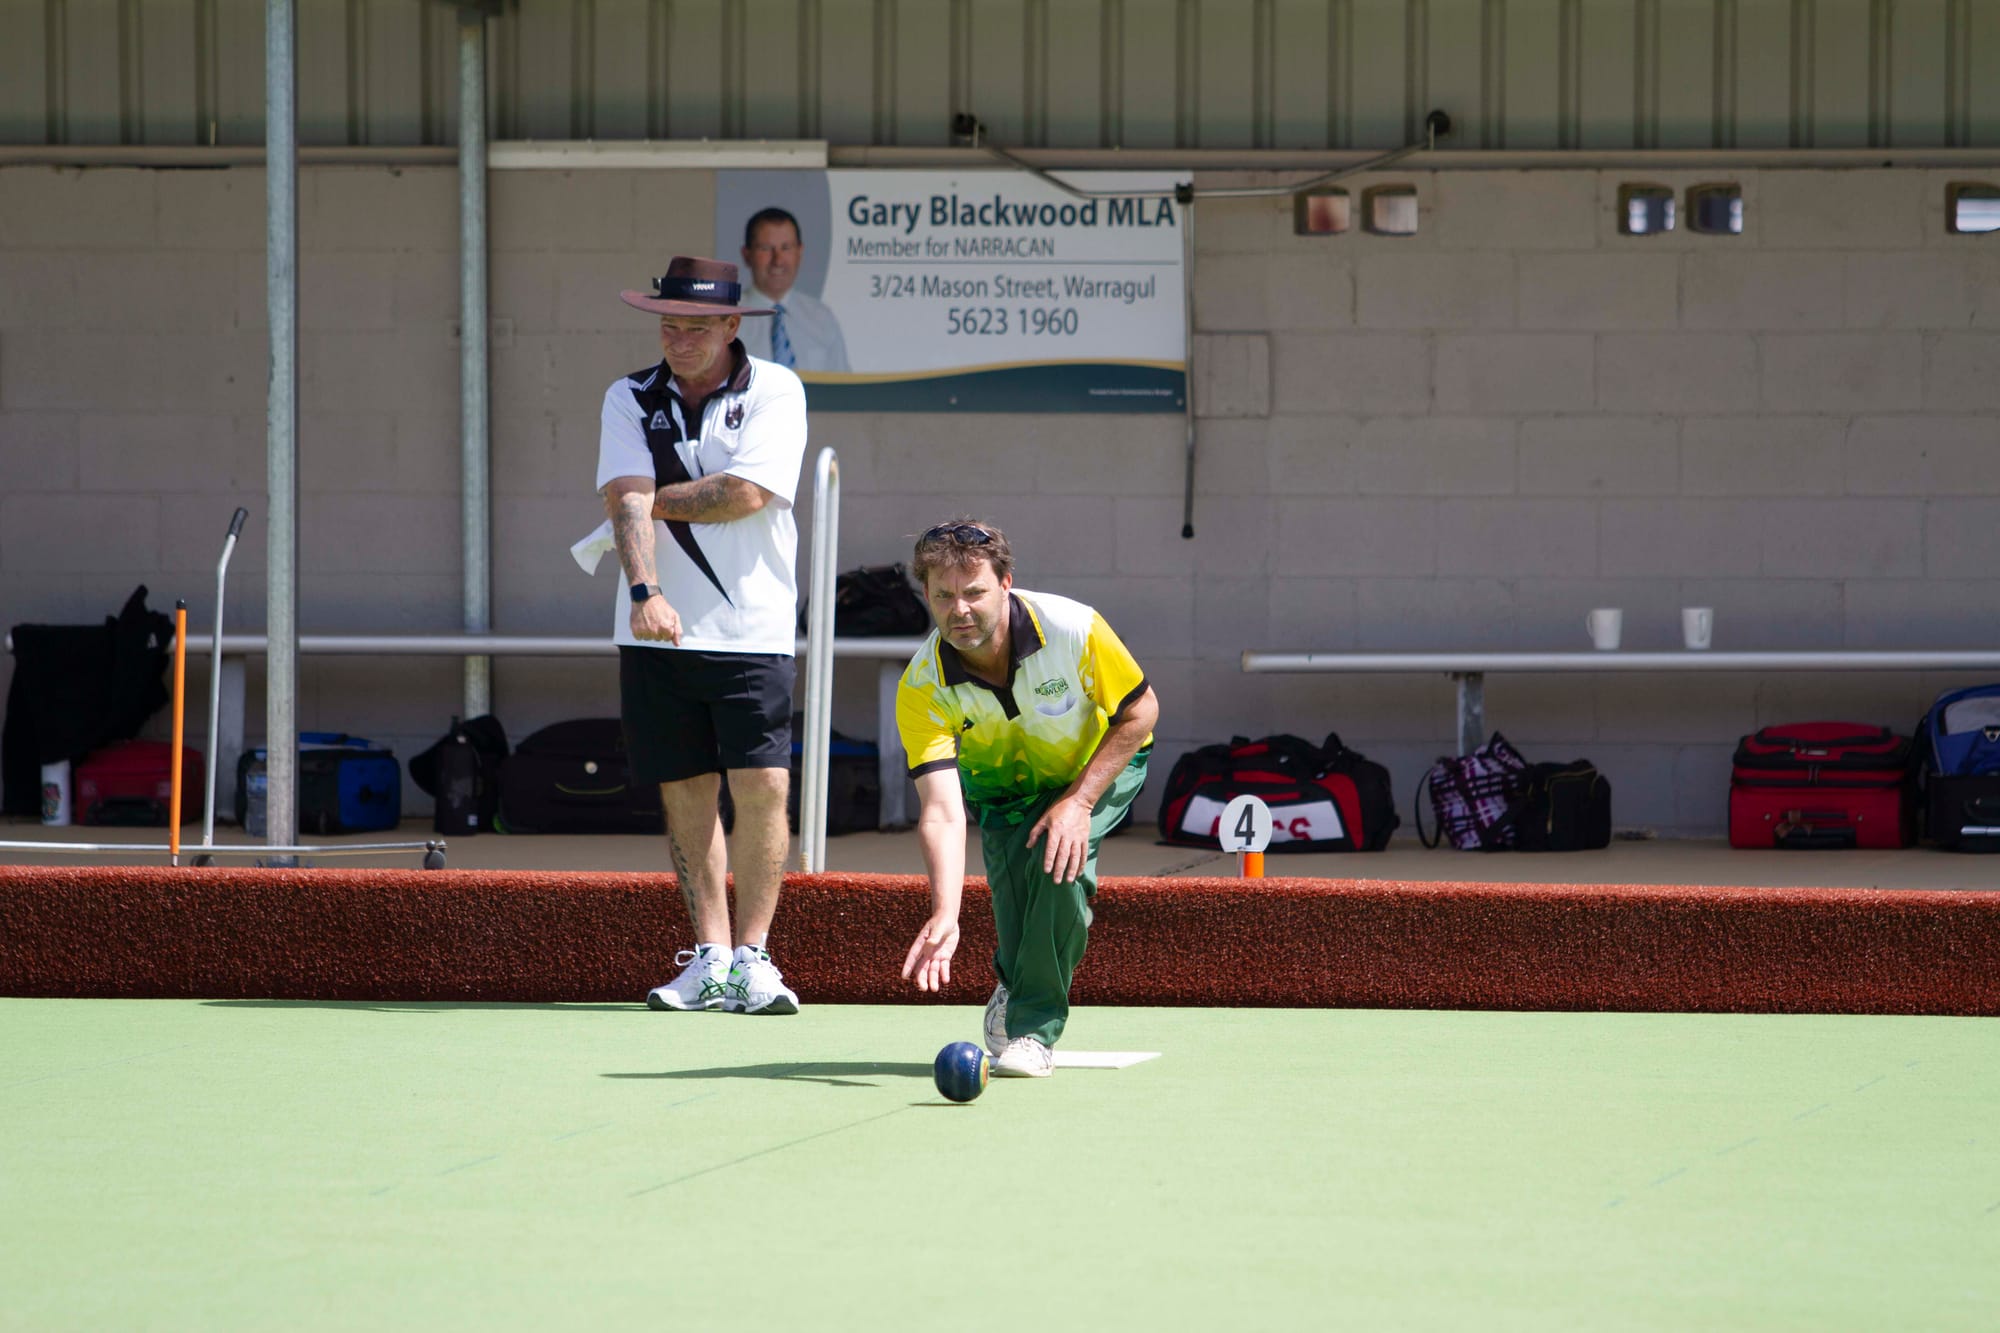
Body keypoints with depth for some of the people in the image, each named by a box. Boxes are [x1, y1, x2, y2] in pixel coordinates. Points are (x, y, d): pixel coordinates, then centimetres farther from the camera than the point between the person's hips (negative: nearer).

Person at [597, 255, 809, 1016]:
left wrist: (654, 501, -5)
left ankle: (751, 957, -3)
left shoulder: (775, 393, -1)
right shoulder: (629, 401, 5)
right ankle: (710, 958, 10)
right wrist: (646, 590, -25)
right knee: (686, 791, 4)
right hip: (659, 632, 2)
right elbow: (627, 501, -9)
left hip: (751, 631, -2)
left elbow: (746, 493, -14)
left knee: (762, 786, -10)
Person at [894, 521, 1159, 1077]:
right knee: (1012, 865, -23)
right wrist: (945, 915, -51)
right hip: (1000, 781, 2)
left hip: (1100, 765, -2)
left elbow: (1140, 711, -17)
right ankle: (1012, 984, 10)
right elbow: (942, 811, -37)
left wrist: (1079, 802, -26)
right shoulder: (922, 688, -30)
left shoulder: (1072, 629, -33)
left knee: (1061, 858, -28)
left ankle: (1034, 1028, -15)